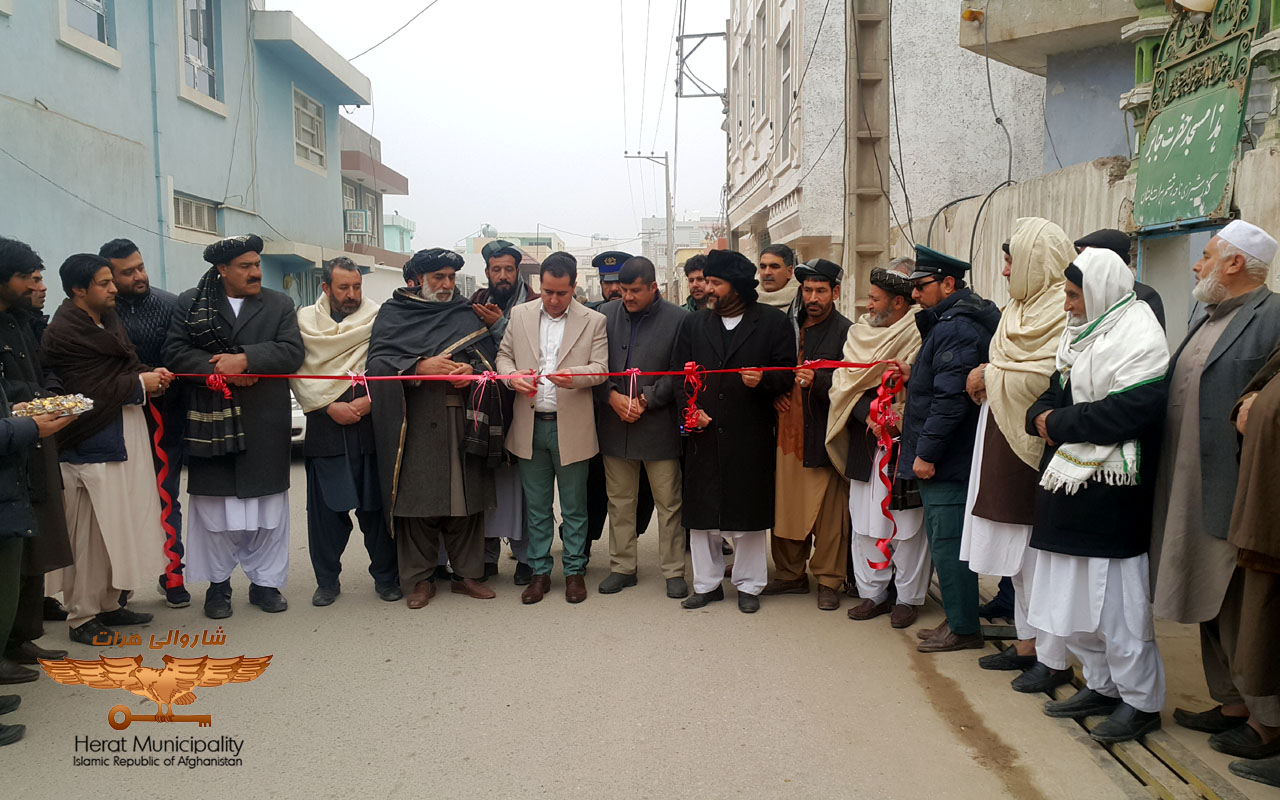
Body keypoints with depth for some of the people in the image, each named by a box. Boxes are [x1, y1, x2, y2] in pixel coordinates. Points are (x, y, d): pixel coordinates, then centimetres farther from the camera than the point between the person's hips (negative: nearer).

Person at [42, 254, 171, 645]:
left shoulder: (108, 320, 12)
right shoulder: (63, 332, -14)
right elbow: (87, 391, -19)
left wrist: (150, 376, -3)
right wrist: (139, 383, -11)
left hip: (124, 441, 9)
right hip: (90, 447, -9)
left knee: (119, 528, 14)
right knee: (89, 534, -2)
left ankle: (108, 604, 27)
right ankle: (82, 616, 10)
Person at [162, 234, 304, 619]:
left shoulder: (279, 305, 8)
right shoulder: (190, 303, 6)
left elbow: (292, 352, -4)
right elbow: (175, 352, -2)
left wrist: (244, 359, -16)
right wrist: (220, 370, -14)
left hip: (265, 426, 1)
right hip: (210, 423, -1)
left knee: (268, 508, 6)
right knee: (214, 508, 6)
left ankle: (265, 581, 19)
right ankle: (218, 584, 20)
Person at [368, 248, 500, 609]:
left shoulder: (467, 314, 17)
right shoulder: (393, 314, 8)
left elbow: (488, 360, 13)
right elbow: (378, 361, -2)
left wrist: (472, 371, -9)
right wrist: (419, 367, -16)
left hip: (462, 421, 3)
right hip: (415, 421, -2)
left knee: (467, 497, 3)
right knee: (418, 498, -2)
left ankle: (466, 573, 15)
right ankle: (419, 578, 10)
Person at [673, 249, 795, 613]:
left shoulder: (773, 321, 0)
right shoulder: (694, 323, 10)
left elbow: (787, 373, 0)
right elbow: (679, 374, 11)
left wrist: (763, 379, -20)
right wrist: (690, 408, -4)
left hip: (751, 436, -3)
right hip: (703, 433, 3)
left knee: (749, 513, 5)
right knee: (701, 513, 8)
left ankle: (749, 585, 22)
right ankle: (707, 583, 23)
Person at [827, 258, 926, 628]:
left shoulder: (920, 337, -8)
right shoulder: (860, 333, 9)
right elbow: (845, 383, 2)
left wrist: (896, 421, -19)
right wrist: (870, 415, -12)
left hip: (905, 445, -5)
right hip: (866, 443, 5)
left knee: (906, 524, 3)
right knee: (864, 520, 9)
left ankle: (908, 597, 18)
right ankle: (873, 593, 22)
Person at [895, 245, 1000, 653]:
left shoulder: (955, 328, -17)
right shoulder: (949, 322, 17)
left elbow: (950, 398, -23)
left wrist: (927, 452, -21)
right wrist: (915, 376, 11)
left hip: (946, 463, -11)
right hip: (947, 458, 11)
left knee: (946, 541, -3)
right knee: (946, 539, 16)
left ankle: (963, 627, 7)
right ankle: (959, 619, 26)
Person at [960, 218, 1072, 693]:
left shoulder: (1065, 310, -12)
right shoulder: (1020, 307, 16)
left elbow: (1050, 377, -20)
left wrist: (990, 376, -8)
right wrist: (988, 379, -4)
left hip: (1036, 443, -9)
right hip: (1006, 441, 9)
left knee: (1037, 555, -3)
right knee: (1018, 555, 14)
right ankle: (1026, 643, 25)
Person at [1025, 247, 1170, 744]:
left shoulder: (1137, 335, -11)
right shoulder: (1080, 332, 16)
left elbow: (1132, 410, -23)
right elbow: (1056, 391, 19)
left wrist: (1059, 423, -14)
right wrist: (1042, 413, -4)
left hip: (1111, 488, -9)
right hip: (1070, 482, 9)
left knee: (1114, 595, -2)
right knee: (1075, 592, 13)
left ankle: (1141, 700, 12)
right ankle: (1103, 686, 27)